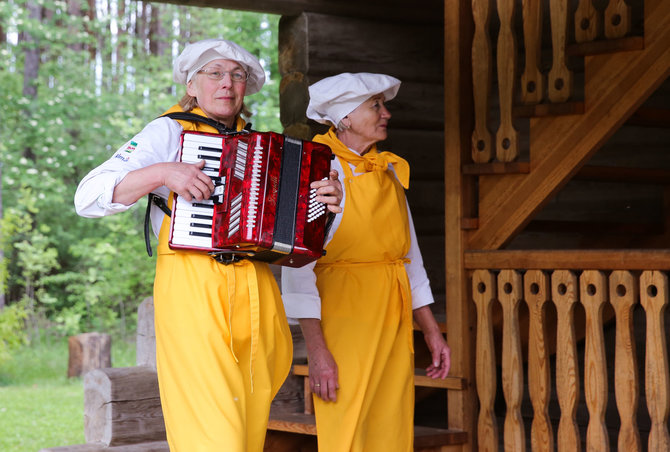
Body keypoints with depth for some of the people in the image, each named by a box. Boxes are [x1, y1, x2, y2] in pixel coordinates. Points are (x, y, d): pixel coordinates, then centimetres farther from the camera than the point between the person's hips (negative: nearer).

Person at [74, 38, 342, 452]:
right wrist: (162, 173, -16)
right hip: (194, 289, -5)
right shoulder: (169, 132, 6)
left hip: (256, 291, 5)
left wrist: (327, 201, 4)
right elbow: (89, 196, -4)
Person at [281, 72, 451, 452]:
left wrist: (431, 330, 15)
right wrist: (315, 349, -18)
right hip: (345, 319, -7)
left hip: (394, 326, 7)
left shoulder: (390, 171, 15)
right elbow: (298, 265, -12)